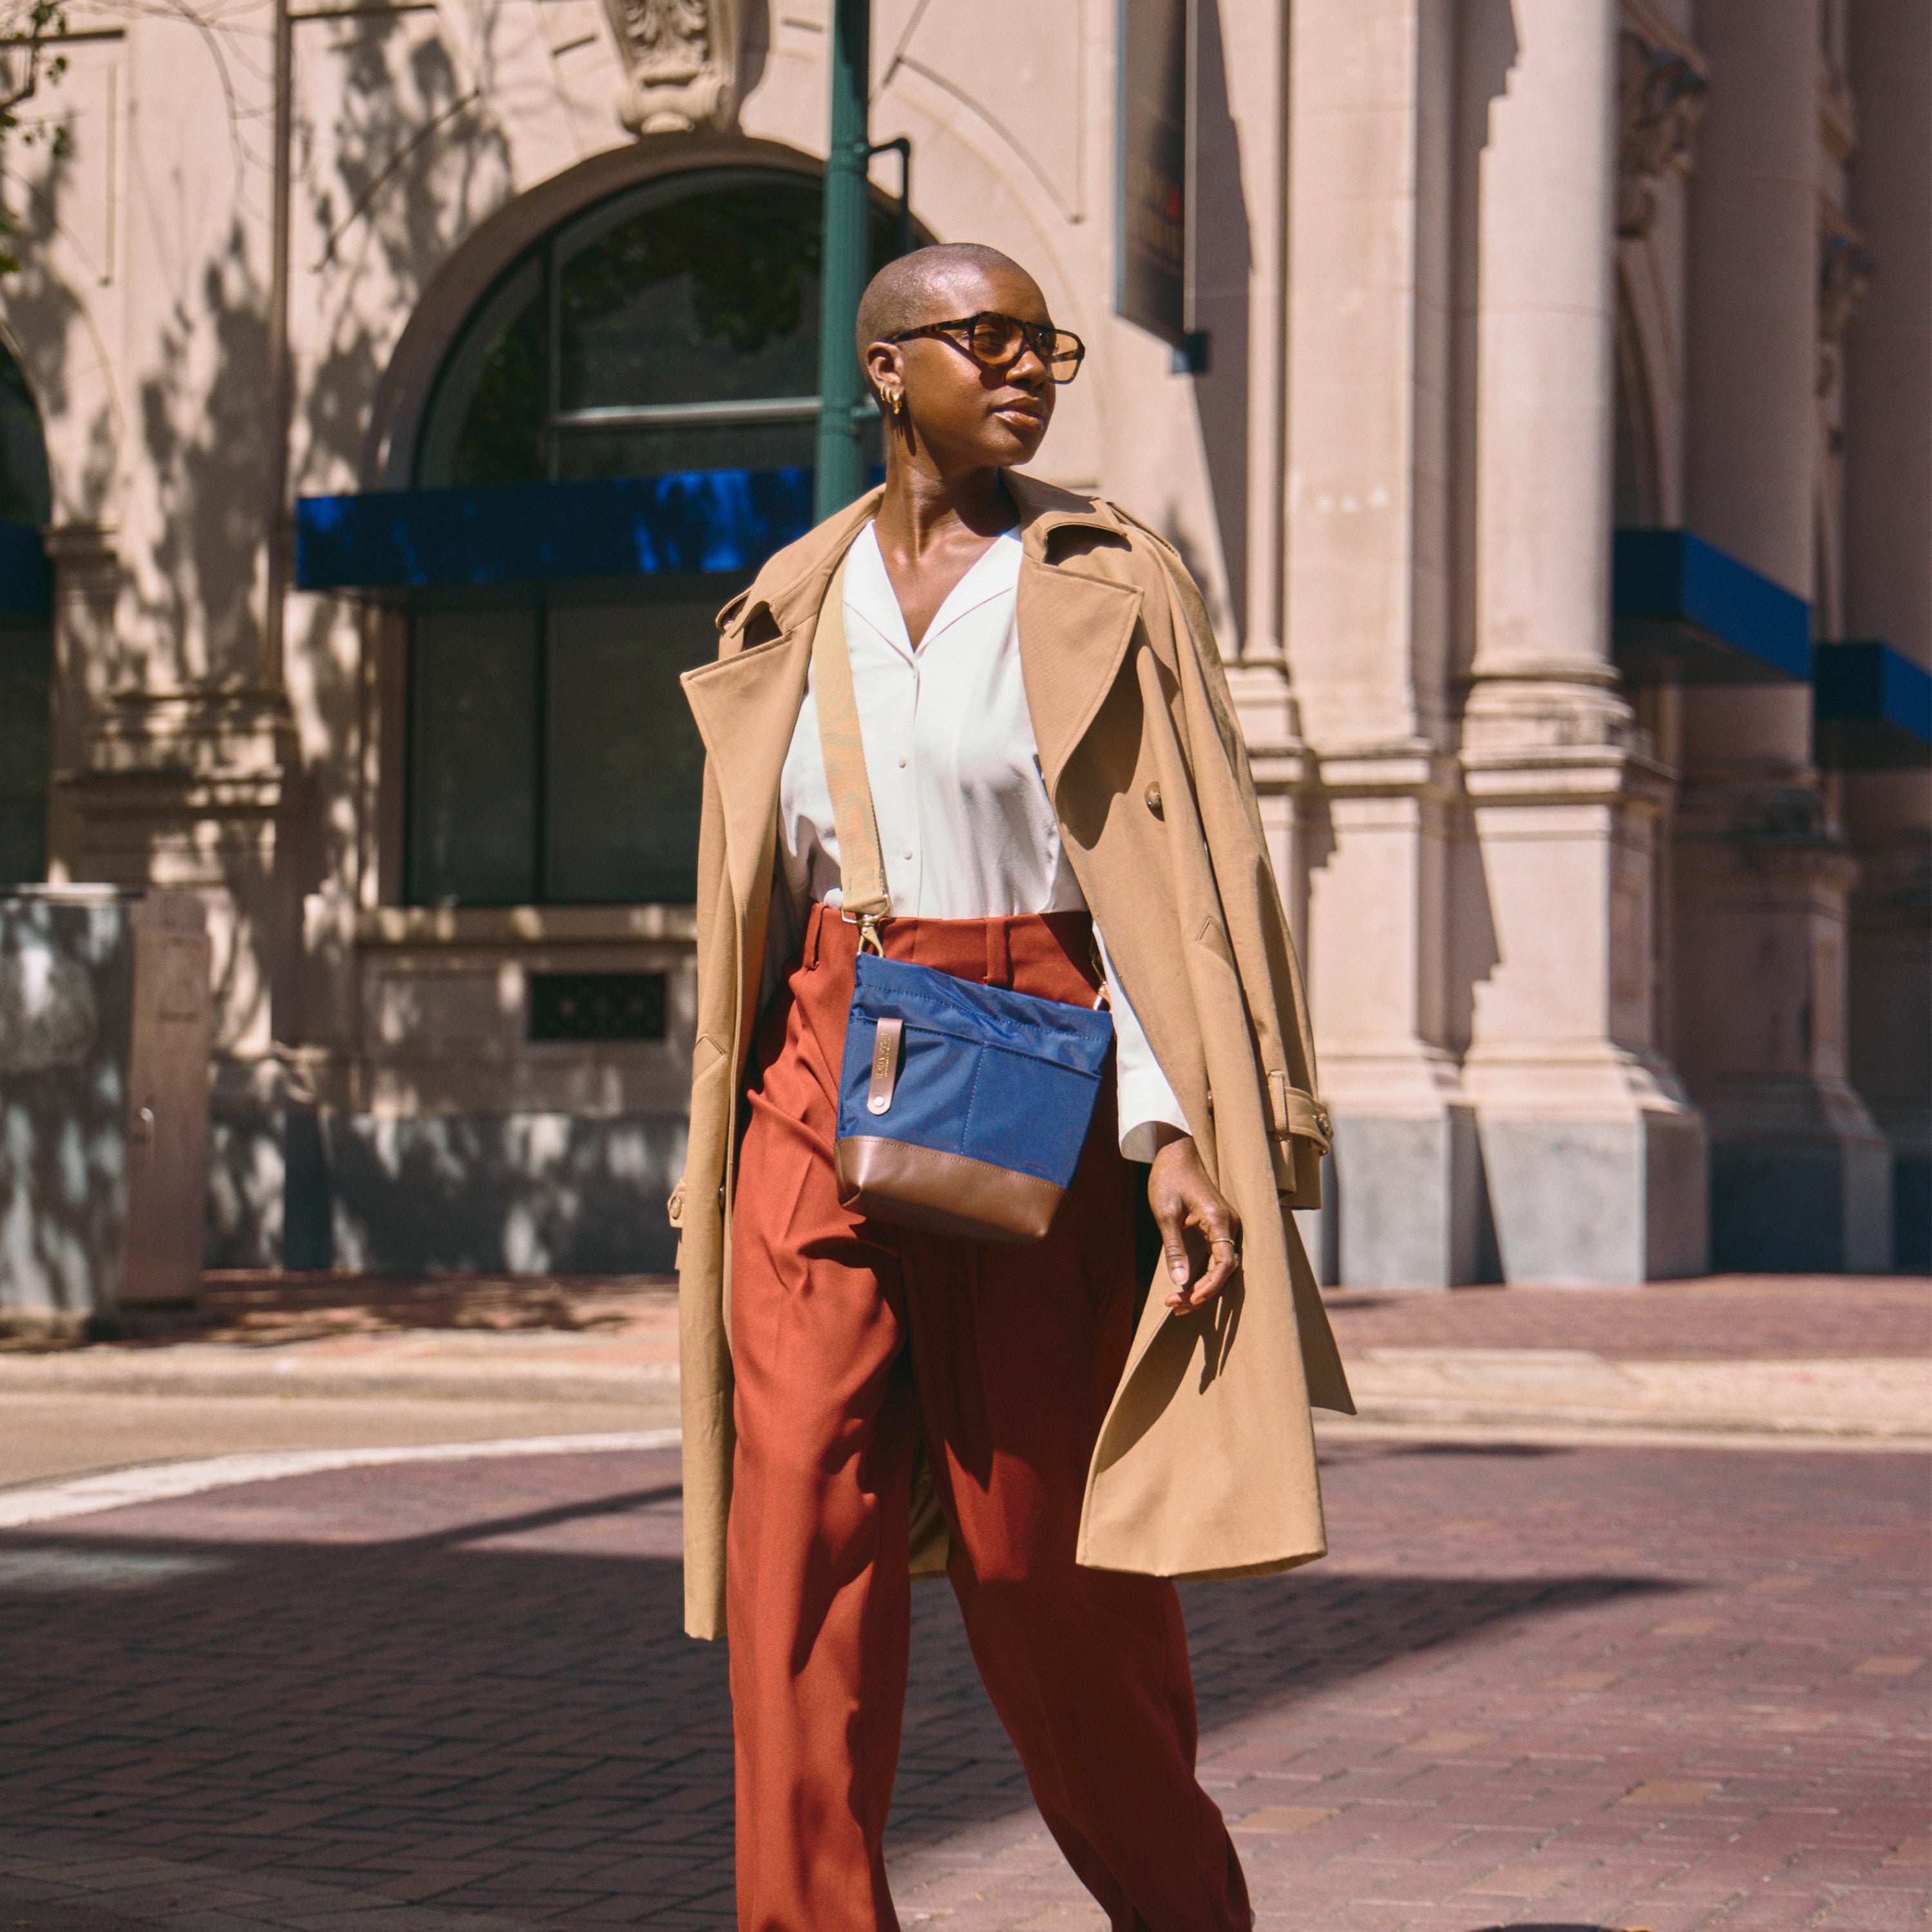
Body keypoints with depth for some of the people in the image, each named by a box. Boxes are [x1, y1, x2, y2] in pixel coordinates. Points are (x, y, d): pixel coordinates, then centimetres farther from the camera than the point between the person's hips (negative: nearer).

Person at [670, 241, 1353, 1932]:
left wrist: (1173, 1129, -16)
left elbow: (1170, 879, -4)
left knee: (1043, 1559, 2)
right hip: (825, 1088, 3)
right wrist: (720, 1140, 16)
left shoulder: (1113, 588, 1)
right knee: (800, 1539, -6)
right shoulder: (796, 608, 11)